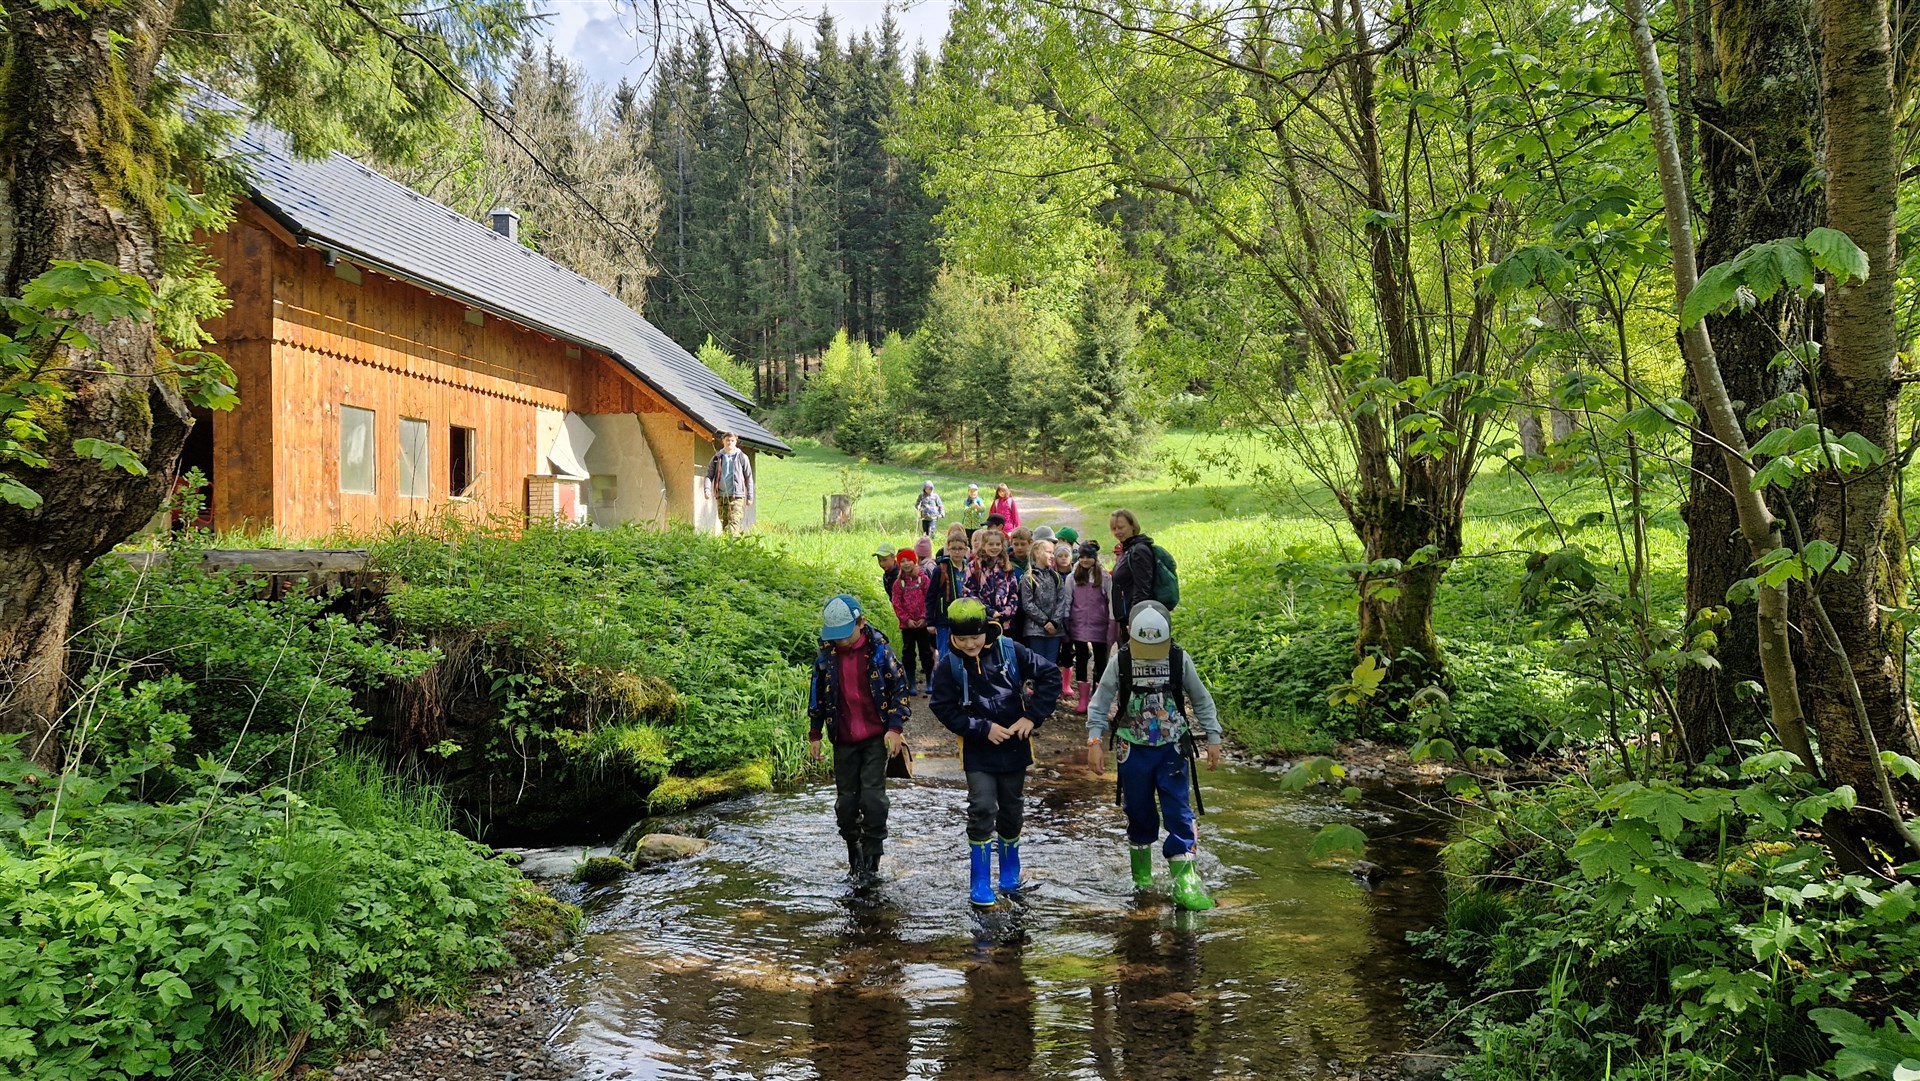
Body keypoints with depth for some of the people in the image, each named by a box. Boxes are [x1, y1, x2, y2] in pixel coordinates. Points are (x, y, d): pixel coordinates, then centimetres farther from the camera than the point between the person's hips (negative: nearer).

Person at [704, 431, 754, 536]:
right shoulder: (717, 457, 9)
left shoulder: (742, 457, 4)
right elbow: (709, 474, 7)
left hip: (737, 495, -3)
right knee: (724, 522, 9)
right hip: (721, 496, 3)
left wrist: (750, 497, 6)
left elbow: (749, 478, 8)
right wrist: (707, 489, -11)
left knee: (734, 521, -16)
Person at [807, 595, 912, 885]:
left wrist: (895, 727, -8)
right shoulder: (826, 653, 0)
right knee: (846, 801, 6)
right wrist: (815, 734, 11)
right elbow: (817, 695, 10)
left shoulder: (878, 649, -8)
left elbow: (899, 687, -2)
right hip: (844, 741, 3)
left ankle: (871, 862, 2)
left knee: (872, 797, -9)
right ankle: (855, 858, 23)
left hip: (876, 738, -3)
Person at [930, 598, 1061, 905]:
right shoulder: (949, 666, -11)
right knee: (982, 810, -10)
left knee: (1012, 810, 14)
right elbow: (944, 708, -9)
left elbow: (1050, 676, -6)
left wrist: (1032, 717, -12)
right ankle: (980, 881, 3)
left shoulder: (1009, 650, -11)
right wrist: (983, 729, -16)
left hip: (1014, 745, 2)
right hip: (978, 750, -2)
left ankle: (1010, 869, 37)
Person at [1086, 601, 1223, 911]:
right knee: (1139, 812, 10)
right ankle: (1141, 873, 30)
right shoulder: (1120, 661, -9)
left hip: (1172, 748, 0)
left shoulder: (1179, 659, -6)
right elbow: (1101, 702, -4)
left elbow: (1201, 700, 5)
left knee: (1178, 812, -5)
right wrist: (1095, 741, -13)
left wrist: (1213, 738, 4)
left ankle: (1185, 880, -4)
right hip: (1133, 749, 0)